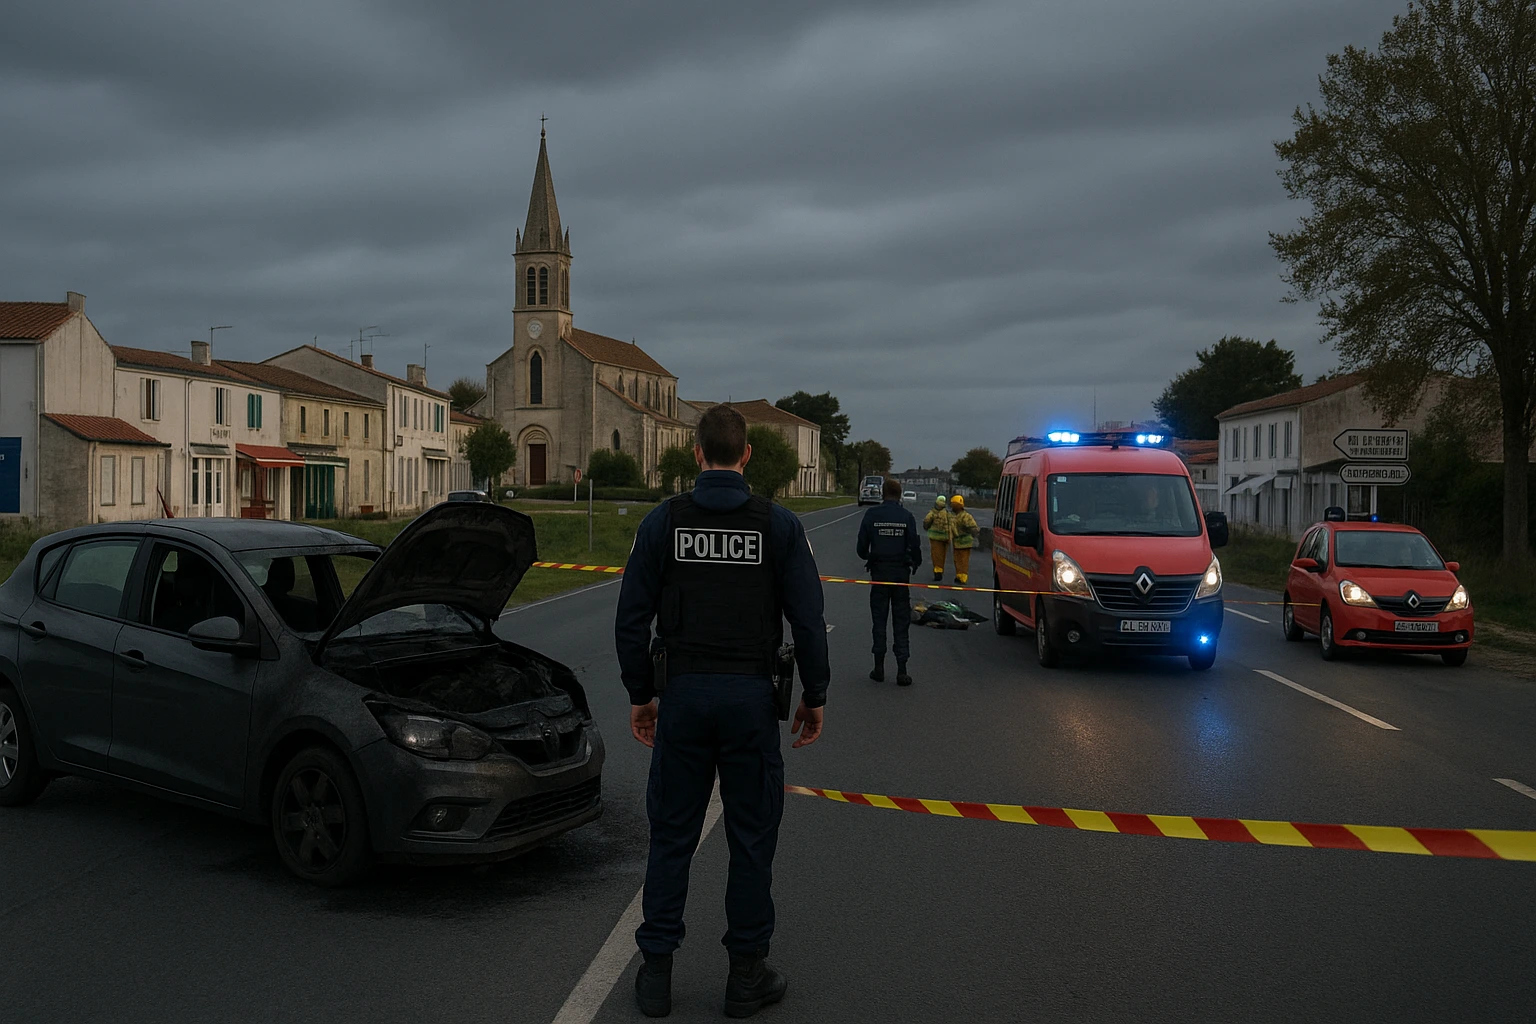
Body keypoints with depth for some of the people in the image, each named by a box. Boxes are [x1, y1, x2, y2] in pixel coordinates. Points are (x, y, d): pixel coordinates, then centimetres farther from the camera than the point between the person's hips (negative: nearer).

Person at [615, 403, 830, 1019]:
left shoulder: (663, 522, 0)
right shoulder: (779, 525, -2)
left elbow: (632, 618, 1)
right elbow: (808, 619, -4)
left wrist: (639, 695, 10)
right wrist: (814, 696, 7)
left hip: (683, 693, 1)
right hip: (751, 695, -1)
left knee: (671, 835, 11)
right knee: (752, 838, 9)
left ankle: (655, 971, 17)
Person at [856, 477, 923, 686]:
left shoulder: (872, 515, -4)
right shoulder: (906, 516, -5)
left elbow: (862, 545, -2)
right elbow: (915, 545, -6)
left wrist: (868, 558, 20)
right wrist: (915, 563, 15)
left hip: (879, 571, 0)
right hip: (900, 572, 0)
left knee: (879, 620, 9)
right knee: (901, 622, 4)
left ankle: (879, 668, 11)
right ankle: (901, 670, -1)